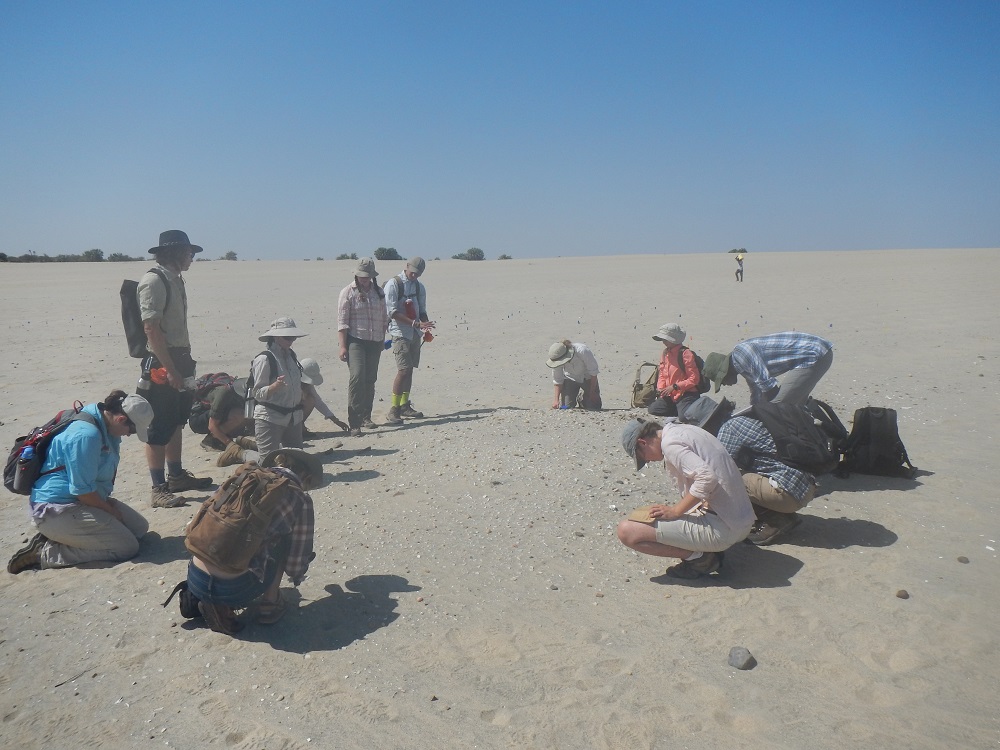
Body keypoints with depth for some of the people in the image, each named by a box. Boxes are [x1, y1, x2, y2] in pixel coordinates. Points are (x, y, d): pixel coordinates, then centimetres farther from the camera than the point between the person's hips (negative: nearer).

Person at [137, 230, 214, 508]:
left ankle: (176, 476, 32)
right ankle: (158, 490, 2)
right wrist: (170, 370, -22)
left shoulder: (175, 279, 14)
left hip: (180, 362, 10)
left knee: (177, 422, 19)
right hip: (161, 364, -10)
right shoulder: (153, 281, -14)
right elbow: (151, 329, -20)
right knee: (159, 429, -4)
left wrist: (185, 365, 16)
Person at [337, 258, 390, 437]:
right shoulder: (348, 292, -2)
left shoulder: (379, 292, 12)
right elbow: (342, 321, -7)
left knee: (370, 379, 8)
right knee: (357, 376, -18)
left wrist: (382, 340, 18)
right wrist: (343, 346, -13)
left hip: (374, 342, 5)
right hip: (355, 340, -5)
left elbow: (384, 318, 19)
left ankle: (365, 417, 21)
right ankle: (354, 422, -17)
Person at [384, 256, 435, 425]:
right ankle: (393, 410, -10)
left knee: (409, 369, 10)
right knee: (403, 369, -14)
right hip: (400, 333, -6)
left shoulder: (419, 286, 13)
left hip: (415, 334, 7)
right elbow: (392, 312, -15)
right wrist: (416, 323, -21)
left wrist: (426, 328, 0)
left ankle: (404, 406, 19)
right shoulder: (393, 284, -7)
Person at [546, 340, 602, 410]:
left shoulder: (582, 351, -36)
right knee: (566, 406, -11)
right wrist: (556, 399, -23)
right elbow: (557, 380, -13)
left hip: (587, 377, -2)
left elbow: (593, 372, -24)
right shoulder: (556, 361, -25)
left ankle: (581, 398, 23)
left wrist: (592, 393, -19)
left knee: (595, 406, -9)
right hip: (570, 378, 2)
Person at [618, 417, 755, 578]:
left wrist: (675, 510, -16)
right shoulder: (684, 430, 14)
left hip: (722, 528, -10)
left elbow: (707, 477, -27)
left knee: (627, 531, -11)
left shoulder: (669, 442, -14)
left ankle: (698, 557, -4)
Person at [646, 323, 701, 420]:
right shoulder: (665, 353, 10)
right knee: (652, 409, -9)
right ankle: (680, 409, 6)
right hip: (670, 396, 8)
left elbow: (694, 378, -15)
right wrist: (660, 388, -2)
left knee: (685, 417, -29)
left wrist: (674, 387, -19)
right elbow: (662, 375, 18)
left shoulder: (685, 353, -13)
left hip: (686, 394, -8)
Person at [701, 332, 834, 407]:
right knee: (794, 405, 20)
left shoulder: (739, 354, -17)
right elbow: (757, 397, 26)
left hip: (815, 355, -10)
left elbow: (768, 385, -21)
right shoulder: (742, 364, 14)